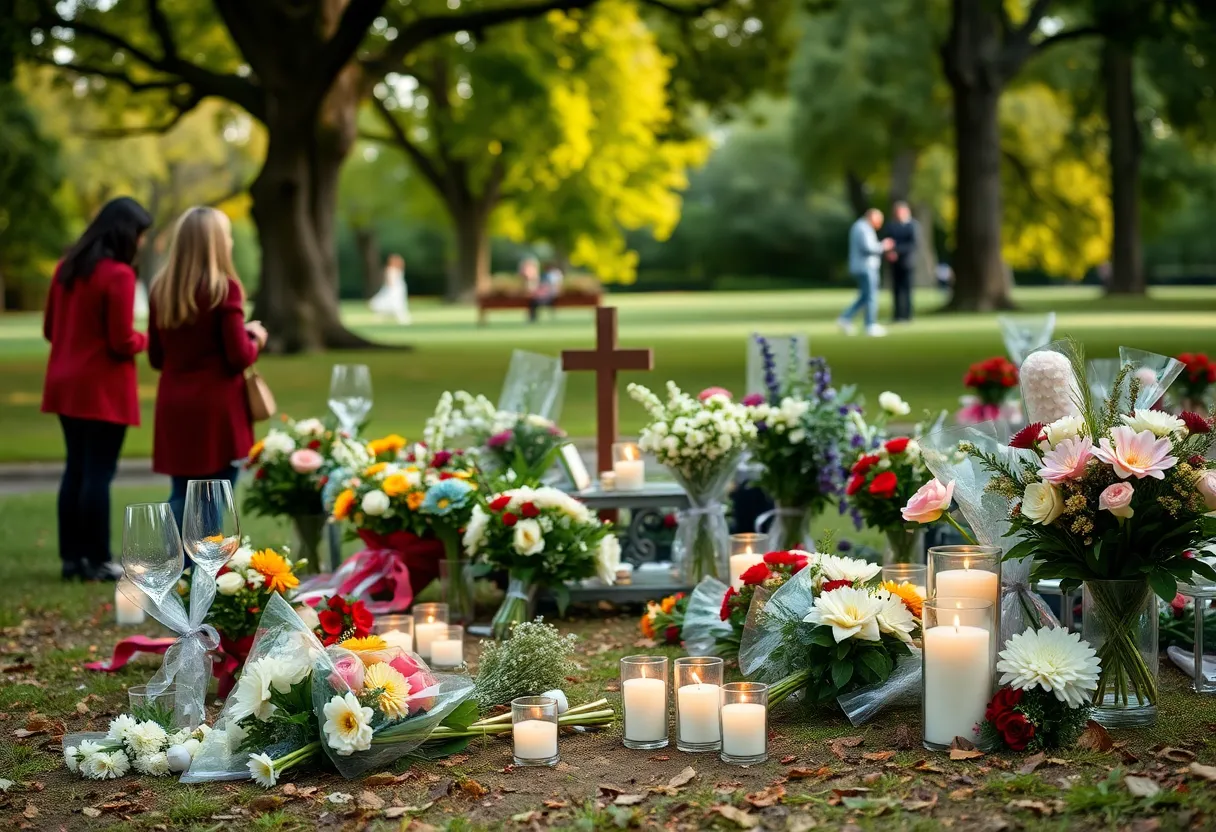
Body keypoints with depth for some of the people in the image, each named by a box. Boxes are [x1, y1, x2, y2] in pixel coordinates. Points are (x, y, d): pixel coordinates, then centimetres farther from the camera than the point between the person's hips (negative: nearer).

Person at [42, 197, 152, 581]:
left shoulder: (67, 266, 8)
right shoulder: (118, 274, -16)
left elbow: (50, 329, 15)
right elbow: (123, 343, -17)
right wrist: (143, 339, 3)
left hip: (66, 385, 8)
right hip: (103, 389, -8)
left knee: (75, 469, 13)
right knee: (99, 473, -2)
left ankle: (71, 556, 17)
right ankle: (97, 561, 3)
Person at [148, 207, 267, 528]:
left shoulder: (161, 289, 6)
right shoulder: (224, 288, -12)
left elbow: (156, 357, 12)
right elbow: (240, 358, -12)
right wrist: (255, 338, 7)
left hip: (174, 408, 6)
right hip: (216, 409, -6)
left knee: (182, 497, 14)